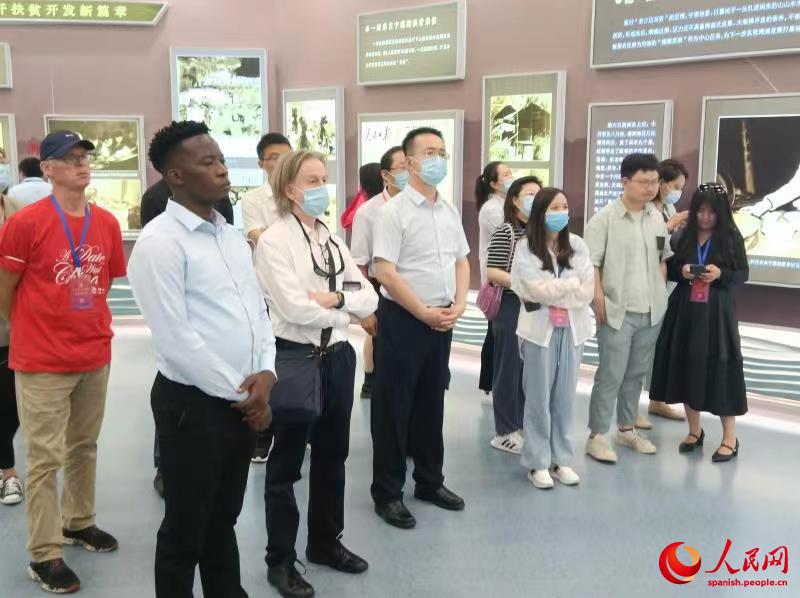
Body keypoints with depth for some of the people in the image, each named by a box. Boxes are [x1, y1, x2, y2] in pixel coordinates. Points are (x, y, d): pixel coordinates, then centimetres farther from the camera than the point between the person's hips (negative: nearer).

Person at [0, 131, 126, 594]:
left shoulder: (107, 223, 3)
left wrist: (94, 328, 14)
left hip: (96, 357, 5)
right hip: (43, 363, -5)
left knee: (85, 448, 19)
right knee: (46, 459, 2)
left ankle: (79, 523, 37)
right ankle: (45, 555, 14)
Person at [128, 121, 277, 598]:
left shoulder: (232, 236, 10)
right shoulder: (160, 241, -14)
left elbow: (259, 309, 11)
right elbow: (176, 339, -19)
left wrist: (265, 373, -5)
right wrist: (239, 393, -13)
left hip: (242, 401, 7)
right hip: (193, 403, -7)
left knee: (224, 519, 21)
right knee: (186, 529, 9)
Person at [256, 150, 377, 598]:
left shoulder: (333, 240, 10)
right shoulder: (274, 240, -10)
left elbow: (370, 298, 3)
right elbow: (294, 308, -21)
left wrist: (335, 298, -16)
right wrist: (349, 310, -8)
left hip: (339, 356, 7)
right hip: (296, 357, -7)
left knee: (333, 454, 17)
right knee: (287, 461, 6)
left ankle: (326, 542, 35)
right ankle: (281, 560, 20)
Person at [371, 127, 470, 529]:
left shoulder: (450, 211, 10)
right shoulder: (394, 211, -11)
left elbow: (461, 261, 15)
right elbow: (384, 271, -17)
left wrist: (458, 305, -1)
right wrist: (424, 312, -15)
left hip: (442, 320, 7)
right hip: (403, 319, -6)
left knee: (432, 403, 16)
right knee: (394, 408, 2)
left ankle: (429, 481, 31)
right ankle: (387, 493, 14)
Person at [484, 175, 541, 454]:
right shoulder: (505, 231, -10)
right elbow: (492, 273, -15)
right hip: (511, 306, -7)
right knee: (509, 368, 2)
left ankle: (522, 424, 26)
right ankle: (504, 432, 12)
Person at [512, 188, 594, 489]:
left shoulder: (578, 246, 4)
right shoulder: (526, 251, -5)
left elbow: (586, 292, -3)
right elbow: (539, 291, -15)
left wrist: (553, 293, -10)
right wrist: (572, 283, -6)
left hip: (572, 329, 3)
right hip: (540, 329, -3)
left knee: (565, 397, 10)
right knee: (539, 398, 4)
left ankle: (561, 459, 21)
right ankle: (538, 462, 14)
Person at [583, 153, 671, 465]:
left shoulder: (657, 218, 8)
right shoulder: (604, 218, -9)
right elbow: (590, 264, -10)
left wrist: (660, 294, 9)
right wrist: (600, 302, -14)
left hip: (651, 312, 6)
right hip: (617, 312, -5)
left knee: (636, 375, 14)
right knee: (610, 376, -4)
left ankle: (626, 429, 27)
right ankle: (597, 436, 6)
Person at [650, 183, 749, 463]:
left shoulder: (732, 237, -1)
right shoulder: (683, 236, 4)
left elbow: (743, 274, 1)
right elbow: (668, 268, 10)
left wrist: (720, 274, -17)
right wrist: (681, 271, -10)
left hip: (717, 312, -3)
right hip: (685, 310, 3)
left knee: (720, 370, -3)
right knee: (686, 367, 6)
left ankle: (729, 438, 9)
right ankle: (694, 431, 22)